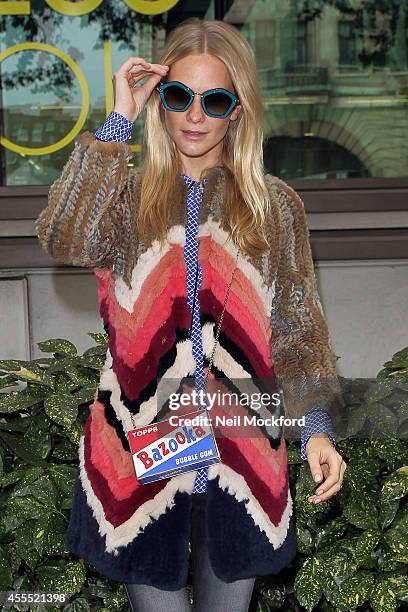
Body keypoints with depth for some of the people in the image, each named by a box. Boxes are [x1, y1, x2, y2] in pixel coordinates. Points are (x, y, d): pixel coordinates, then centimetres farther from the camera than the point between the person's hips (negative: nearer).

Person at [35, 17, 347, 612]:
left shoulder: (276, 206, 3)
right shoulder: (128, 195, 1)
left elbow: (299, 328, 3)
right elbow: (64, 239, -21)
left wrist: (317, 427, -8)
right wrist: (119, 120, -16)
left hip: (240, 454, 1)